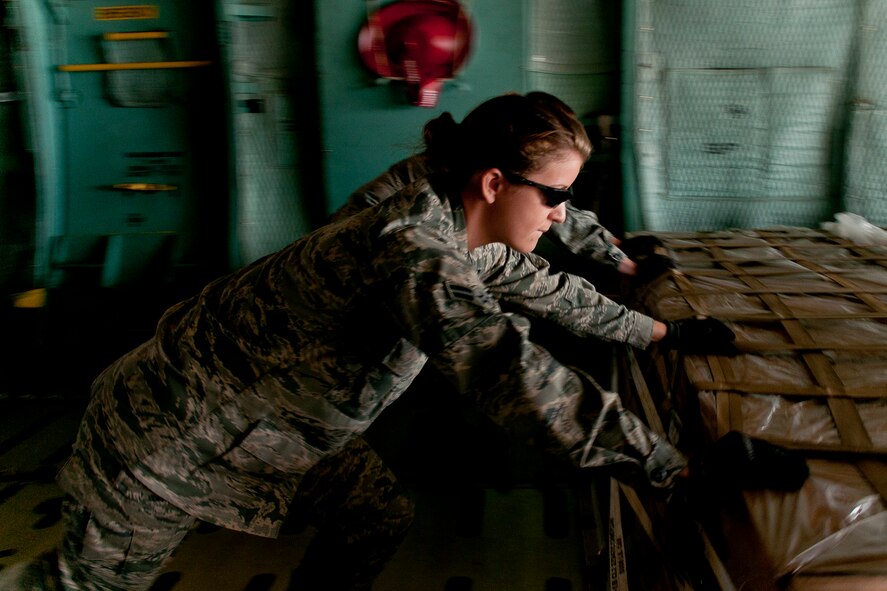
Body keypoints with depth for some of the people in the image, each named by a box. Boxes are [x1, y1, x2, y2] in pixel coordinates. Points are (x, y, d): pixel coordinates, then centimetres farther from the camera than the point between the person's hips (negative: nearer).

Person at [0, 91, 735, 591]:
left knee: (379, 517, 11)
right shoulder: (414, 252, -35)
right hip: (170, 434, -8)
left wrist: (660, 331, 16)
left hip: (269, 413, 8)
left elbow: (545, 286, 9)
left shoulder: (457, 235, -5)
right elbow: (516, 381, -42)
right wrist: (674, 462, -31)